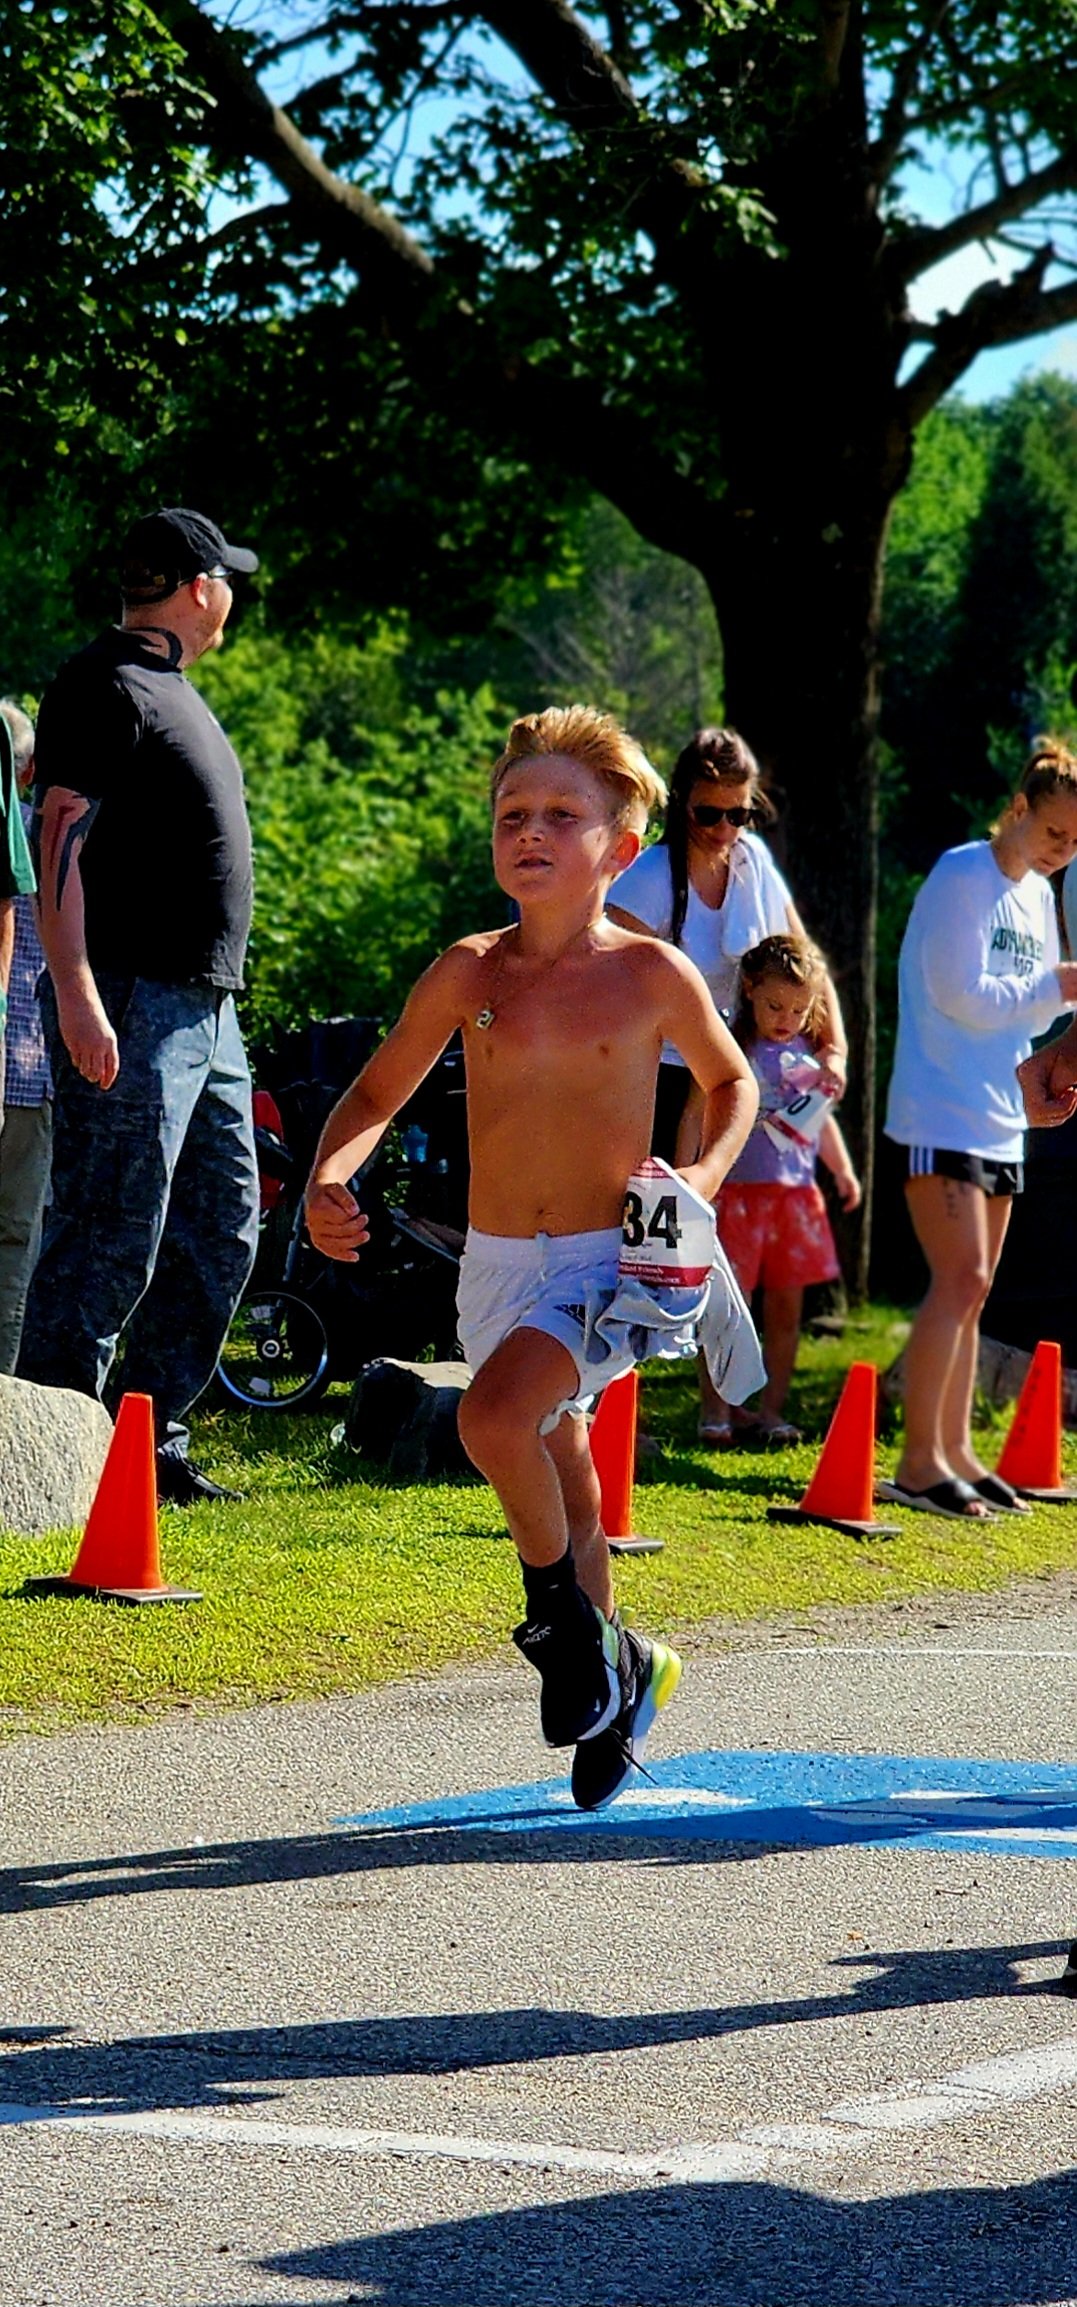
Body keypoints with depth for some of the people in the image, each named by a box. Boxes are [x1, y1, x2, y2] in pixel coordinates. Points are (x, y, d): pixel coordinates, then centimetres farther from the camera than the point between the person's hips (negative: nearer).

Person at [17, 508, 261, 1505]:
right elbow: (61, 836, -17)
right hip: (129, 1008, -10)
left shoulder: (170, 688, 19)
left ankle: (156, 1445, 18)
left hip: (205, 1007, 10)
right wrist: (75, 992, -26)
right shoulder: (106, 685, -10)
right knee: (108, 1240, -9)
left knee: (218, 1234, 12)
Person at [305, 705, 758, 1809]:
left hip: (606, 1260, -4)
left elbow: (731, 1080, 12)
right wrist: (327, 1183, -10)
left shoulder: (651, 974, -7)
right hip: (496, 1263, 4)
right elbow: (376, 1095, 9)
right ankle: (618, 1673, 36)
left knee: (496, 1414, -28)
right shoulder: (470, 973, -1)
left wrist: (705, 1175, -6)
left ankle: (561, 1606, -6)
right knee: (559, 1483, 16)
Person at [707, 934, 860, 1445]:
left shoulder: (810, 1053, 10)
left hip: (796, 1192, 5)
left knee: (786, 1307, 8)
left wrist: (842, 1169, 17)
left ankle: (770, 1409, 15)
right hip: (738, 1191, -5)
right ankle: (716, 1412, 0)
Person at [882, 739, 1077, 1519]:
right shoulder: (964, 878, -11)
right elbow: (964, 998, -17)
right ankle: (918, 1462, -14)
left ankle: (954, 1453, 16)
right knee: (961, 1281, -14)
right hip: (941, 1115, -9)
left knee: (972, 1290, 11)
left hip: (999, 1123, 9)